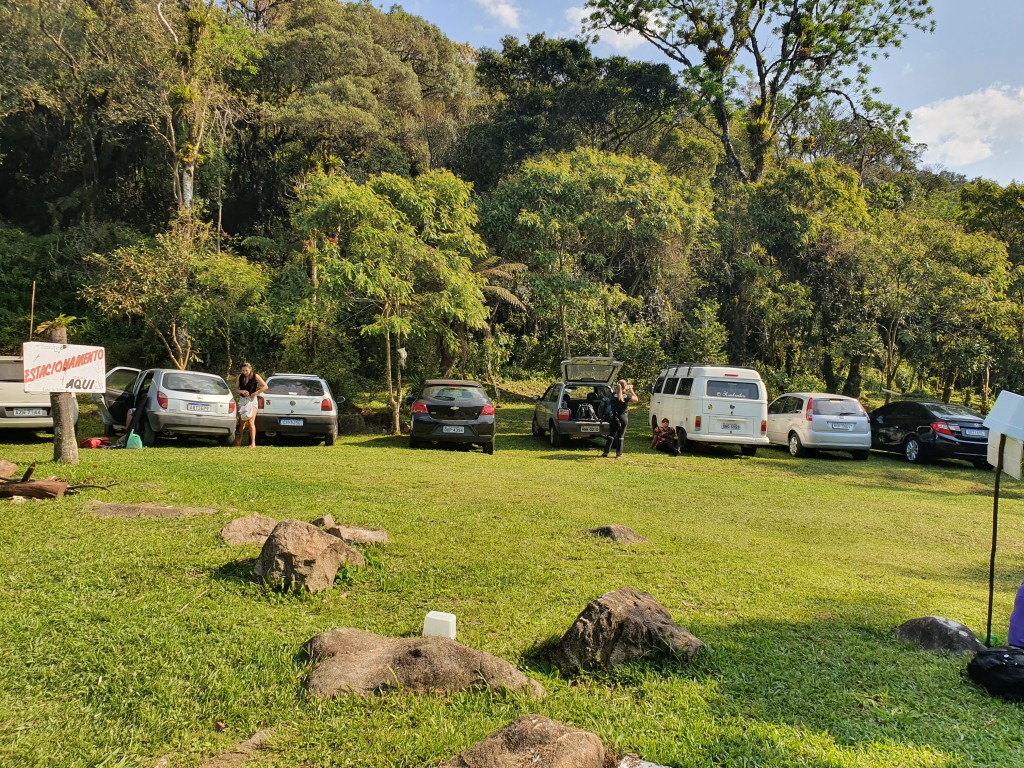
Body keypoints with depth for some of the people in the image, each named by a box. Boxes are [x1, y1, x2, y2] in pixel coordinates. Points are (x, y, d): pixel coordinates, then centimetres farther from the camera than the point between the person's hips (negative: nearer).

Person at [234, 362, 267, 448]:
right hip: (242, 400, 4)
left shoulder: (255, 376, -5)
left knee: (251, 422, -11)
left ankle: (253, 443, -10)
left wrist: (256, 393, -12)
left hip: (252, 400, -4)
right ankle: (239, 440, 24)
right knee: (242, 421, 7)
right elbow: (237, 388, 11)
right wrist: (241, 391, -11)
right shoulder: (240, 377, 6)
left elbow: (265, 386, -4)